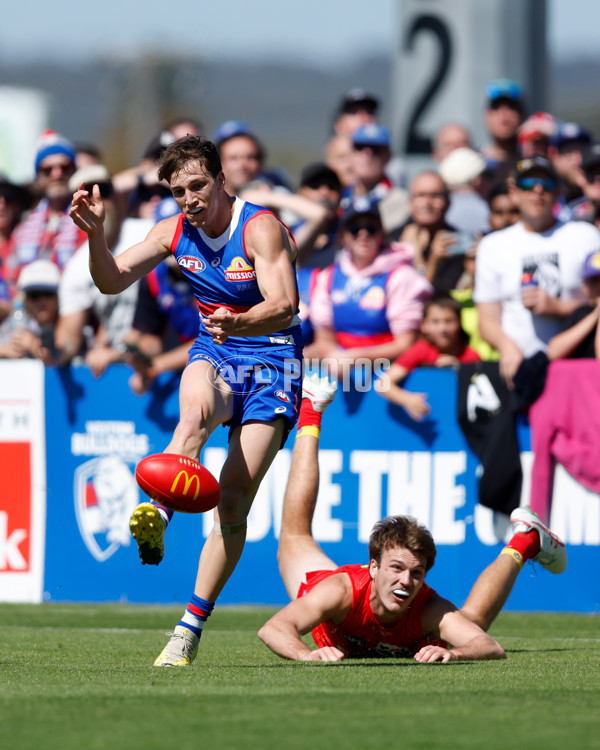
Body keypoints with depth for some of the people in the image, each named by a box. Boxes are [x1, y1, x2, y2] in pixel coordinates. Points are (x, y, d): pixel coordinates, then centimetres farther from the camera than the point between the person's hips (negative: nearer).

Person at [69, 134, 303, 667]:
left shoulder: (260, 228, -15)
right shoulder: (175, 232, 2)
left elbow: (284, 305, -27)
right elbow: (113, 281, 1)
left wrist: (237, 323, -48)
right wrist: (95, 232, -19)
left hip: (272, 360, -3)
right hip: (214, 353, 3)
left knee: (234, 501, -11)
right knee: (198, 408, -38)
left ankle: (192, 628, -5)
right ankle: (156, 513, -61)